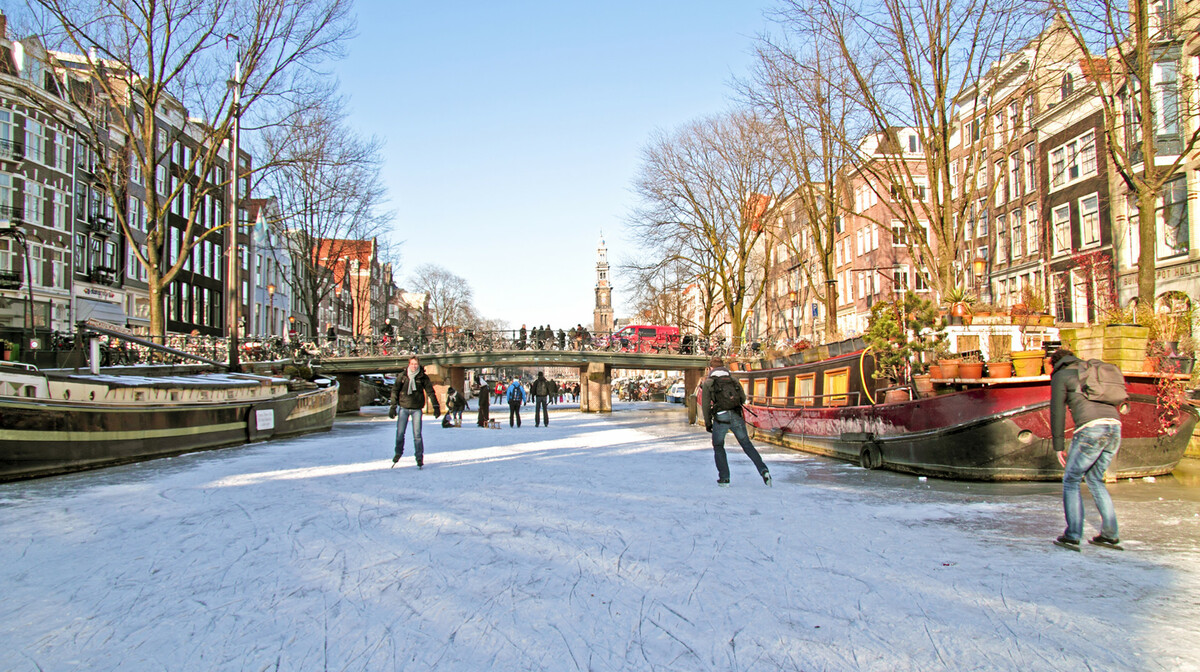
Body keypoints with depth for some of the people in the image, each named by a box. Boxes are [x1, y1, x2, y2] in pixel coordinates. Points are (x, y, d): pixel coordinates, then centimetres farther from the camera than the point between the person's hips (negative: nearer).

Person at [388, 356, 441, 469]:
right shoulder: (402, 376, -1)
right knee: (400, 433, 2)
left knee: (417, 435, -2)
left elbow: (430, 392, 2)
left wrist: (436, 407, -2)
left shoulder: (423, 377, -2)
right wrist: (393, 406, 0)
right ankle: (398, 452, 27)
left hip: (417, 409, -1)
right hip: (404, 408, 1)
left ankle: (420, 459, 6)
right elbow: (395, 391, 4)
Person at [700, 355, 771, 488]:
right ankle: (763, 470, -4)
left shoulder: (708, 383, 6)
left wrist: (707, 423, 9)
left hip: (721, 418, -3)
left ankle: (724, 478, 8)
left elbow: (705, 405, 1)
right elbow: (743, 398, 16)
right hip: (737, 416, 3)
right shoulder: (733, 380, 16)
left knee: (718, 447, 15)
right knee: (747, 444, 11)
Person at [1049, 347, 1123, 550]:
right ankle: (1110, 534, 17)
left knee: (1071, 480, 6)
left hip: (1091, 428, -7)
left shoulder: (1060, 376, 11)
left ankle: (1072, 536, 0)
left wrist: (1058, 447, 8)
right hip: (1115, 426, 7)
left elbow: (1057, 412, 5)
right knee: (1094, 479, 21)